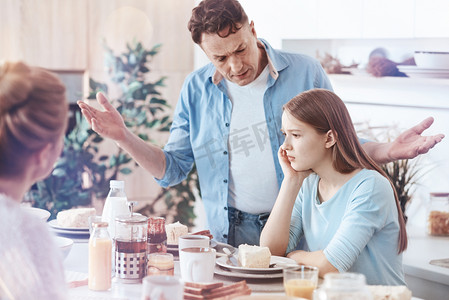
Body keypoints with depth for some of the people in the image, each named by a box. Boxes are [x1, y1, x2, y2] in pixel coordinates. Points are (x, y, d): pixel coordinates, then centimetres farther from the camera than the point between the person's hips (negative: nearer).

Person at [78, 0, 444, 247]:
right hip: (231, 236, 2)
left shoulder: (304, 73, -2)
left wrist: (387, 151, -13)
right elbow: (172, 169, 9)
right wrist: (123, 136, -5)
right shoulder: (197, 89, 4)